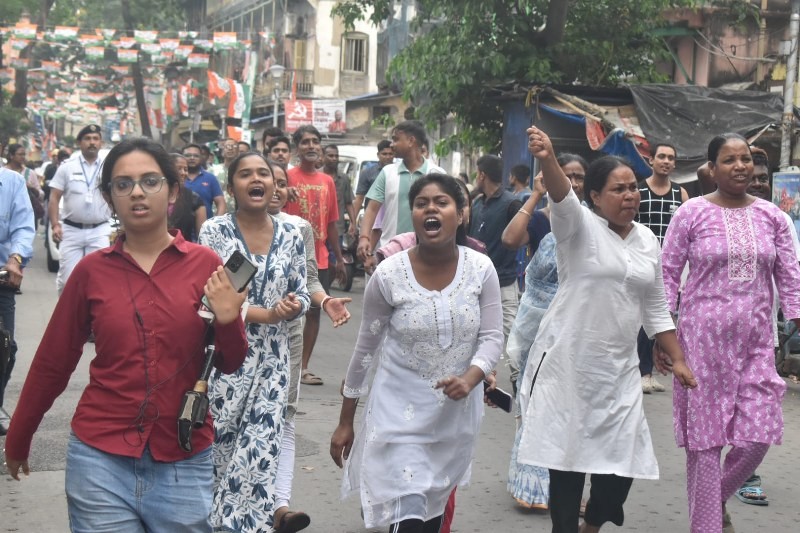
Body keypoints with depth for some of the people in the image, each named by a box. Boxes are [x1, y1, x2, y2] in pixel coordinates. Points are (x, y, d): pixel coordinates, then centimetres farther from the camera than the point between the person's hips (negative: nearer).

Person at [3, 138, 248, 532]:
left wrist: (228, 322, -17)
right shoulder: (91, 270, -2)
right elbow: (52, 362, 8)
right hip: (101, 459, 0)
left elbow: (230, 364, 3)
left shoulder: (204, 263, -3)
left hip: (184, 463, 1)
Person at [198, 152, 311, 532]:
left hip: (271, 361, 3)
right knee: (217, 448, 4)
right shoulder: (214, 231, -5)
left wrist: (294, 307, -13)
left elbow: (302, 293, 11)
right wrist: (264, 314, -20)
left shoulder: (290, 236, 6)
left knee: (260, 452, 0)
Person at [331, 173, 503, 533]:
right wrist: (345, 422, 0)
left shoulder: (481, 269, -9)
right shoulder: (389, 274, -14)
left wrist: (469, 379, -29)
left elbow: (492, 338, -7)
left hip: (456, 414, 3)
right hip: (400, 414, -3)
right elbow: (365, 350, -5)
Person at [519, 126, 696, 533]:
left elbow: (656, 308, 16)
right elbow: (562, 197, -29)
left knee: (622, 462, 3)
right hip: (568, 363, -5)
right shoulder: (580, 226, -6)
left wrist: (678, 359, 12)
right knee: (567, 456, 0)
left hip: (619, 368, 5)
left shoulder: (647, 241, 10)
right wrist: (547, 159, -49)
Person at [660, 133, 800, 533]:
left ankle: (719, 498, 30)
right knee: (706, 437, 2)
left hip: (756, 342, 3)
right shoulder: (691, 213, -4)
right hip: (704, 337, -3)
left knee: (758, 436, 1)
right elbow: (668, 275, -1)